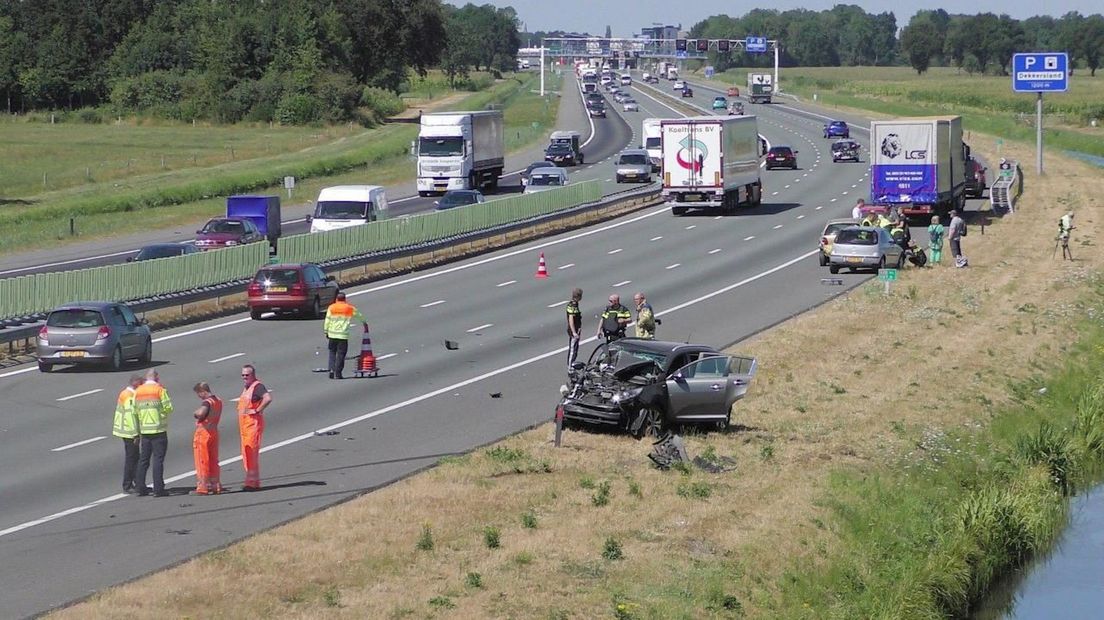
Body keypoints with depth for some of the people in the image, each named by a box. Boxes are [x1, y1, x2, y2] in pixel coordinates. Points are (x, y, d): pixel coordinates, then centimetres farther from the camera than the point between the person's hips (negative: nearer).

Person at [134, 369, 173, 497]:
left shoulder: (138, 391, 6)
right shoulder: (160, 389, -9)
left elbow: (135, 410, 6)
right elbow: (168, 408, -10)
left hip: (144, 430, 5)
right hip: (159, 429, -5)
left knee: (143, 459, 12)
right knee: (158, 459, -3)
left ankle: (141, 487, 13)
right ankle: (158, 489, -6)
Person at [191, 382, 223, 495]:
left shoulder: (207, 402, -20)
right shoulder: (219, 401, 8)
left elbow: (201, 413, -39)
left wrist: (195, 413, -18)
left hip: (203, 432, -8)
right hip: (214, 431, 8)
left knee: (202, 461, -1)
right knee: (213, 461, 15)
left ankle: (203, 487, 0)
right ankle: (215, 485, 18)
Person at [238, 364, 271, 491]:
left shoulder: (257, 386, -13)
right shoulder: (246, 387, 17)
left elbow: (268, 398, -30)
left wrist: (257, 410, -23)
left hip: (254, 423, -10)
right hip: (244, 424, 10)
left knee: (252, 452, -11)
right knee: (246, 453, 11)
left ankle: (253, 482, -11)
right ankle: (251, 481, 15)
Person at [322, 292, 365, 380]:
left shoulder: (331, 307, 5)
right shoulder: (350, 308, 6)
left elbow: (327, 321, 2)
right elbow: (359, 316, 22)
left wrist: (326, 332, 11)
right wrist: (364, 322, 41)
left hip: (332, 334, 1)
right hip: (343, 335, -1)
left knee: (332, 352, 14)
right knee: (341, 355, 2)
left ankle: (332, 370, 0)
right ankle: (338, 373, -1)